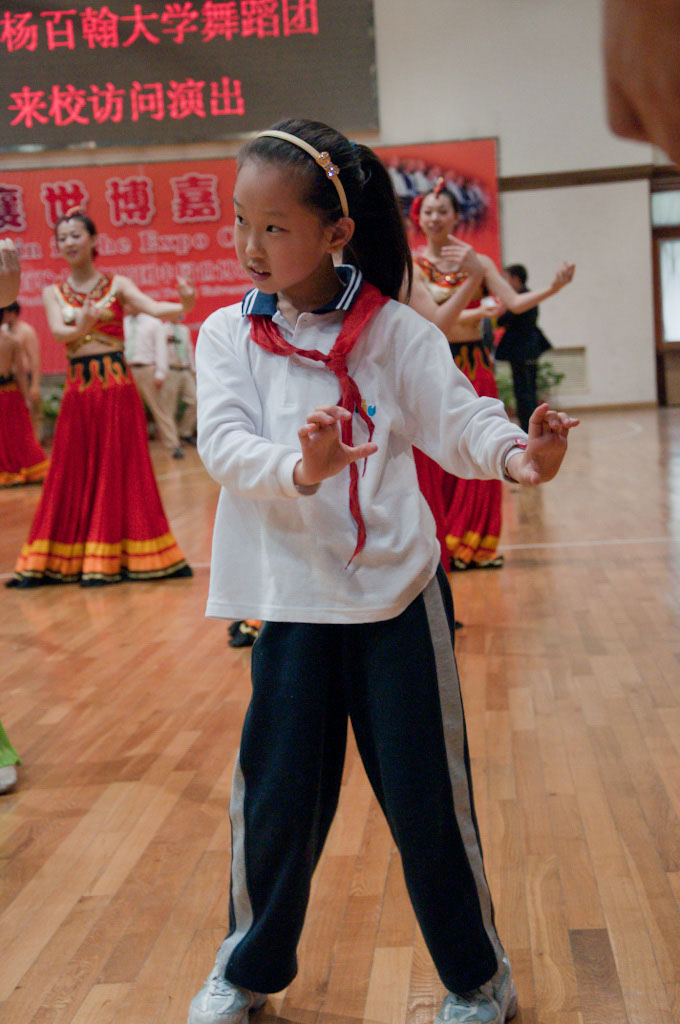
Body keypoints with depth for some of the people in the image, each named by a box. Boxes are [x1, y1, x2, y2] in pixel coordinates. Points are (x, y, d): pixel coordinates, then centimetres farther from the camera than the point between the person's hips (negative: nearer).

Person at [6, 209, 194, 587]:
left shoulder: (117, 285, 3)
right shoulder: (53, 293, 10)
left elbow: (153, 308, -13)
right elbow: (57, 331, -9)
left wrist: (183, 305, -35)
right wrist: (80, 328, -32)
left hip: (117, 385, -2)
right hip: (78, 389, 2)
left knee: (120, 471, -1)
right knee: (72, 475, 4)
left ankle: (112, 558, 5)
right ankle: (62, 560, 10)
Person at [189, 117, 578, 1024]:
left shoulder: (393, 331, -3)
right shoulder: (227, 335, 0)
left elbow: (457, 419, -12)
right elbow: (226, 442, -13)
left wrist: (516, 453, -35)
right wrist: (300, 468, -34)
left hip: (398, 593, -1)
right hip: (290, 600, 1)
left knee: (427, 797, 6)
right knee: (276, 796, 9)